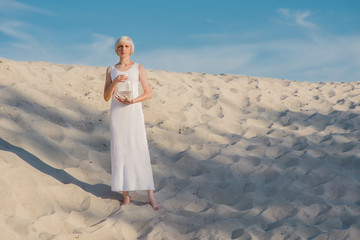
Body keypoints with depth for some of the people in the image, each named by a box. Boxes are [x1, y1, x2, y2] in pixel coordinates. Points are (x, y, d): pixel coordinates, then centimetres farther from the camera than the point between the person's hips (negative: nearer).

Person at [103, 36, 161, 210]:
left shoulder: (139, 68, 3)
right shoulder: (110, 70, 8)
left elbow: (148, 93, 0)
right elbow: (106, 97, 2)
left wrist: (132, 101, -17)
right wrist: (115, 81, -16)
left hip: (134, 113, -2)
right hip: (116, 115, 2)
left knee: (141, 154, -5)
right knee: (120, 154, 1)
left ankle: (151, 197, 1)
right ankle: (126, 196, 12)